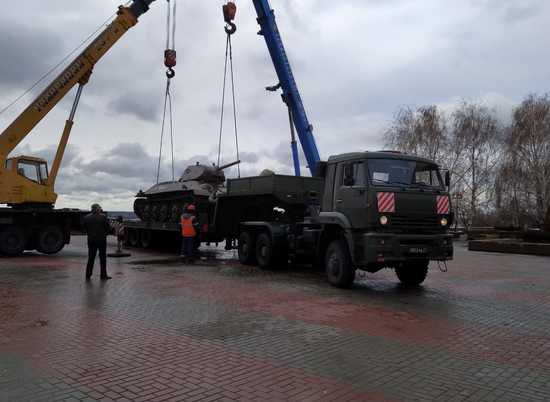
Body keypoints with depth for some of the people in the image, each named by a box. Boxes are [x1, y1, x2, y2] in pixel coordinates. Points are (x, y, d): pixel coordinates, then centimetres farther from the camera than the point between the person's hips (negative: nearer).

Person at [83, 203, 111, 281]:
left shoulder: (86, 217, -2)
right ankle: (103, 276, 10)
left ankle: (88, 276, 14)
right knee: (103, 258, 7)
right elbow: (108, 228, -7)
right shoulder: (103, 217, -13)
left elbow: (85, 228, 5)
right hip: (101, 240, -3)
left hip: (91, 240, 3)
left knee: (91, 258, 12)